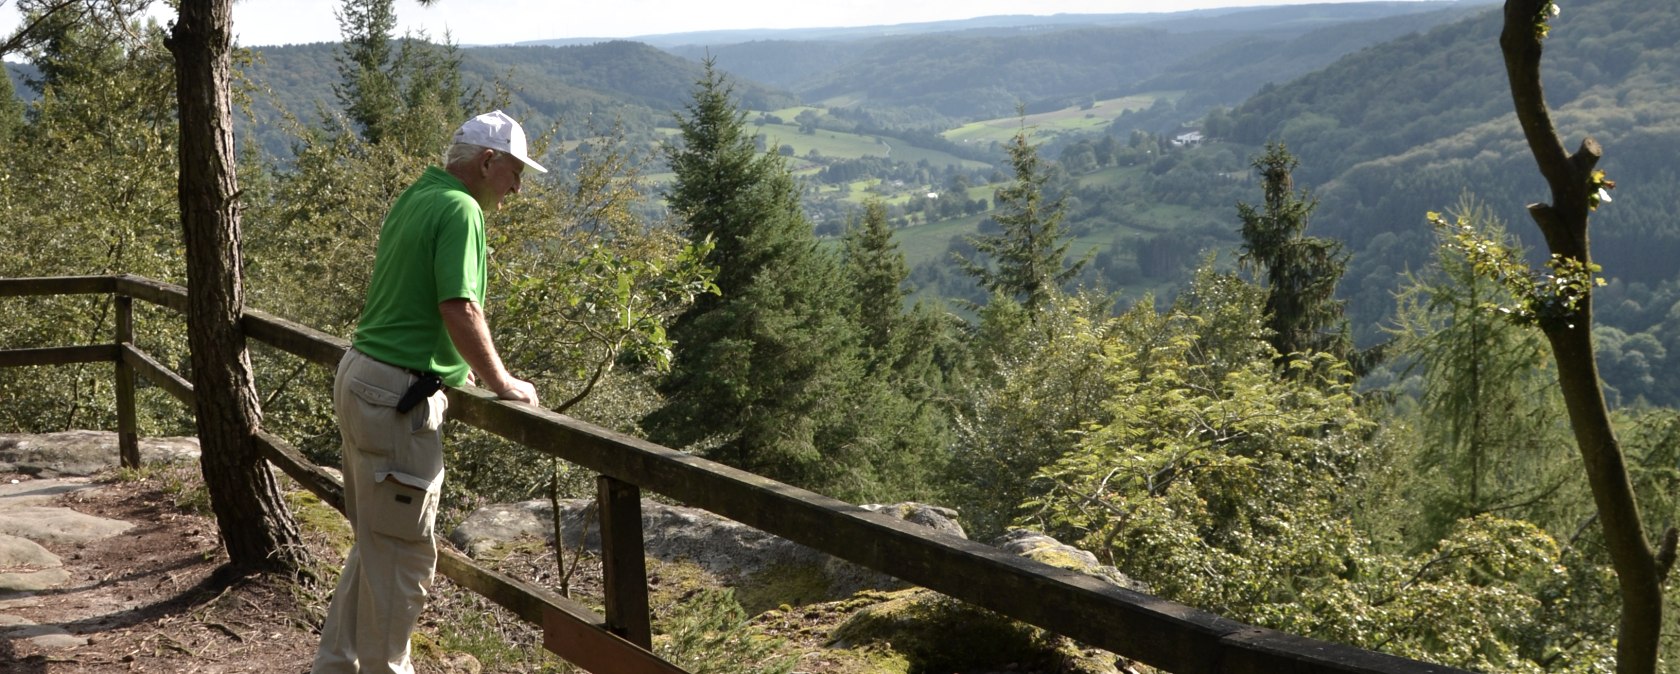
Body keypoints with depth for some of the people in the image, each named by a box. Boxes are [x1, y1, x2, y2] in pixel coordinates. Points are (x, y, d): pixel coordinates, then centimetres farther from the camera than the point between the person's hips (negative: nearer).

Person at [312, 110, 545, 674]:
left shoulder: (414, 199, 16)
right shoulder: (460, 210, -14)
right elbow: (460, 310, -22)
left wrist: (454, 366, 25)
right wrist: (501, 383, -11)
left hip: (360, 376, 10)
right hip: (397, 398, -10)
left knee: (376, 541, 20)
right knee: (403, 552, 1)